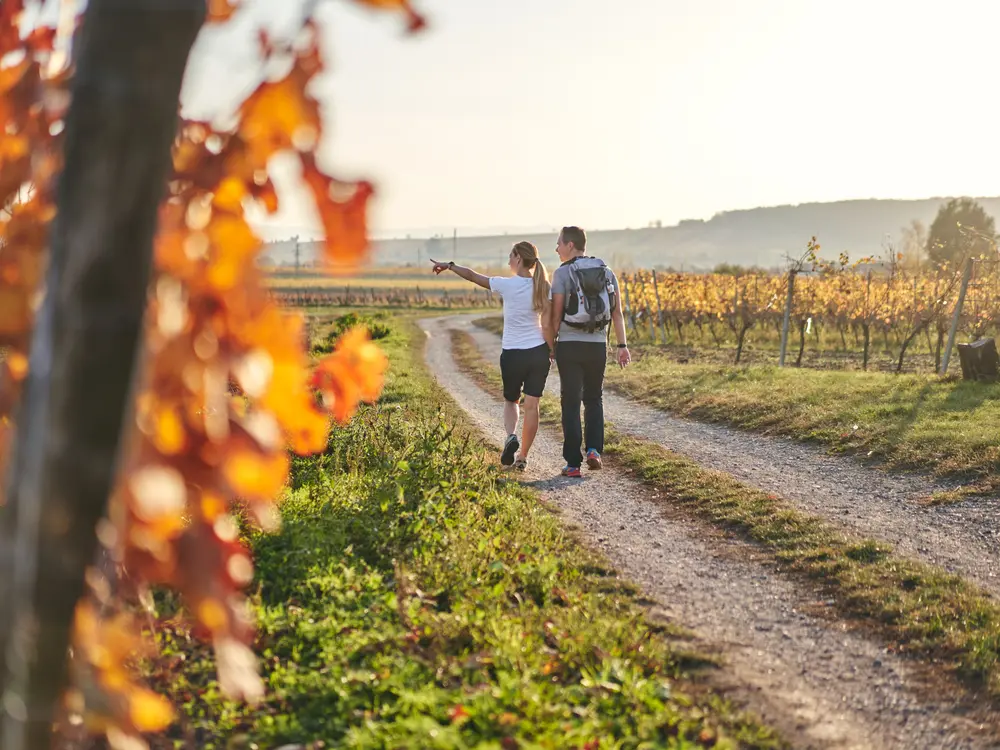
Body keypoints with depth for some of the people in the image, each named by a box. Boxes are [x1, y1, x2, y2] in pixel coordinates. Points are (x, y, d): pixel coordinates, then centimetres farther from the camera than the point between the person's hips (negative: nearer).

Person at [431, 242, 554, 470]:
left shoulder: (507, 285, -10)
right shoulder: (543, 288, -4)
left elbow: (472, 276, 2)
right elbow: (547, 326, -6)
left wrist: (449, 265, 16)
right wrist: (551, 351, 7)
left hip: (512, 354, -2)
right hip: (538, 352, 2)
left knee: (511, 401, 19)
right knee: (531, 405, 7)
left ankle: (511, 436, -8)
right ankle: (522, 456, 10)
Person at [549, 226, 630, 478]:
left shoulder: (562, 273, -7)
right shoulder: (606, 272, 7)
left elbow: (556, 314, -9)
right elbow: (617, 312, 4)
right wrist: (622, 346, 7)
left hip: (569, 344, -4)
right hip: (598, 345, 4)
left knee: (571, 403, 3)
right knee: (594, 399, 20)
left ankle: (573, 463, 3)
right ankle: (594, 449, 2)